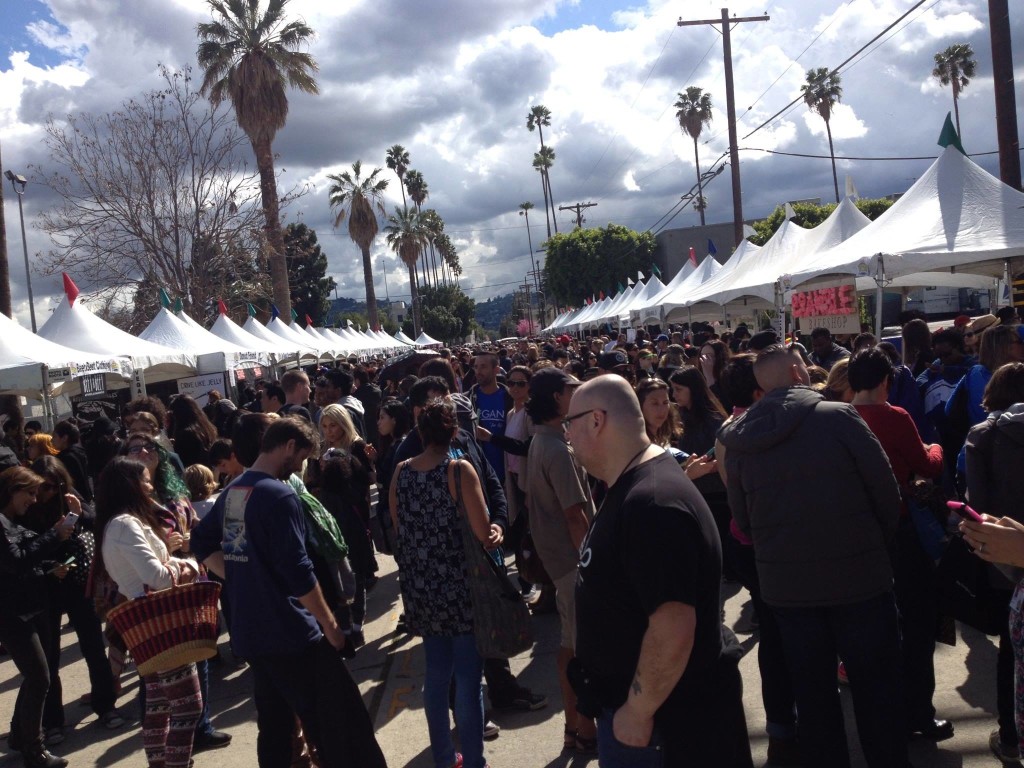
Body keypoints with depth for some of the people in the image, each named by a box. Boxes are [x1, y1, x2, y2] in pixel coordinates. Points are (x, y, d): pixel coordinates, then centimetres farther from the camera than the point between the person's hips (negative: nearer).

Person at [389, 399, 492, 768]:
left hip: (421, 587, 6)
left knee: (436, 671, 18)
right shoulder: (460, 470, -15)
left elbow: (397, 527, 10)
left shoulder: (401, 471, 0)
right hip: (459, 585, -5)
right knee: (468, 675, 4)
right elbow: (482, 533, -18)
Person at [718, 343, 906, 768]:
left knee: (813, 691, 16)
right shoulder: (838, 416, -14)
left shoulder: (738, 437, -1)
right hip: (858, 575, -3)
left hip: (786, 585, 4)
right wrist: (880, 543, 9)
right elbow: (886, 490, -8)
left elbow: (741, 517, 7)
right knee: (876, 687, 12)